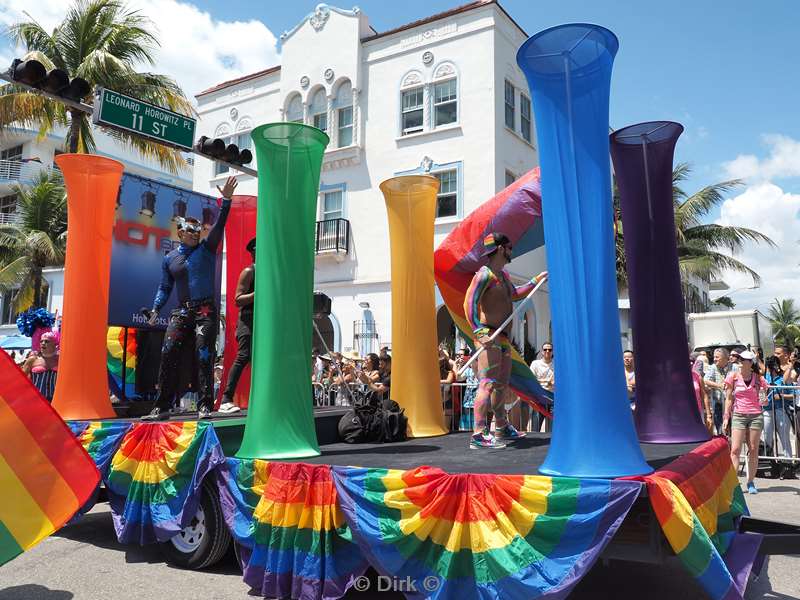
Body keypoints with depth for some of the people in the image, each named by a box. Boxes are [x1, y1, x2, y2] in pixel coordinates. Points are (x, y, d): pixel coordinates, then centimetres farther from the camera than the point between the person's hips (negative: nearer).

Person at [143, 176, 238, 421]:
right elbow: (165, 287, 16)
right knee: (169, 355, -6)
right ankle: (162, 407, 1)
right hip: (181, 311, 3)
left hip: (205, 311, -2)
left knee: (204, 357, -8)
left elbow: (219, 225, -4)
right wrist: (156, 309, 2)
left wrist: (226, 200, -14)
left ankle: (205, 406, -6)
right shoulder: (169, 259, 14)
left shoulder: (206, 249, 8)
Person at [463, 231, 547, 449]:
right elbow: (469, 302, -22)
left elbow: (515, 294, 39)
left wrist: (537, 279, 40)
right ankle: (479, 434, -21)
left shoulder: (503, 275, 20)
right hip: (489, 337, -10)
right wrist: (479, 330, -31)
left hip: (503, 338, 10)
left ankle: (502, 428, 30)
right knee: (488, 384, -17)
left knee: (502, 384, 17)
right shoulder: (485, 274, -11)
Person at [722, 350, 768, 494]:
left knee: (753, 450, 6)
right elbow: (729, 399, 5)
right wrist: (726, 417, 2)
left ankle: (751, 482, 17)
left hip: (756, 416, 1)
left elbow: (763, 399, 12)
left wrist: (764, 401, -12)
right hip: (738, 415, -1)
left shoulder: (759, 379, 2)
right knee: (735, 450, -8)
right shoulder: (733, 377, 1)